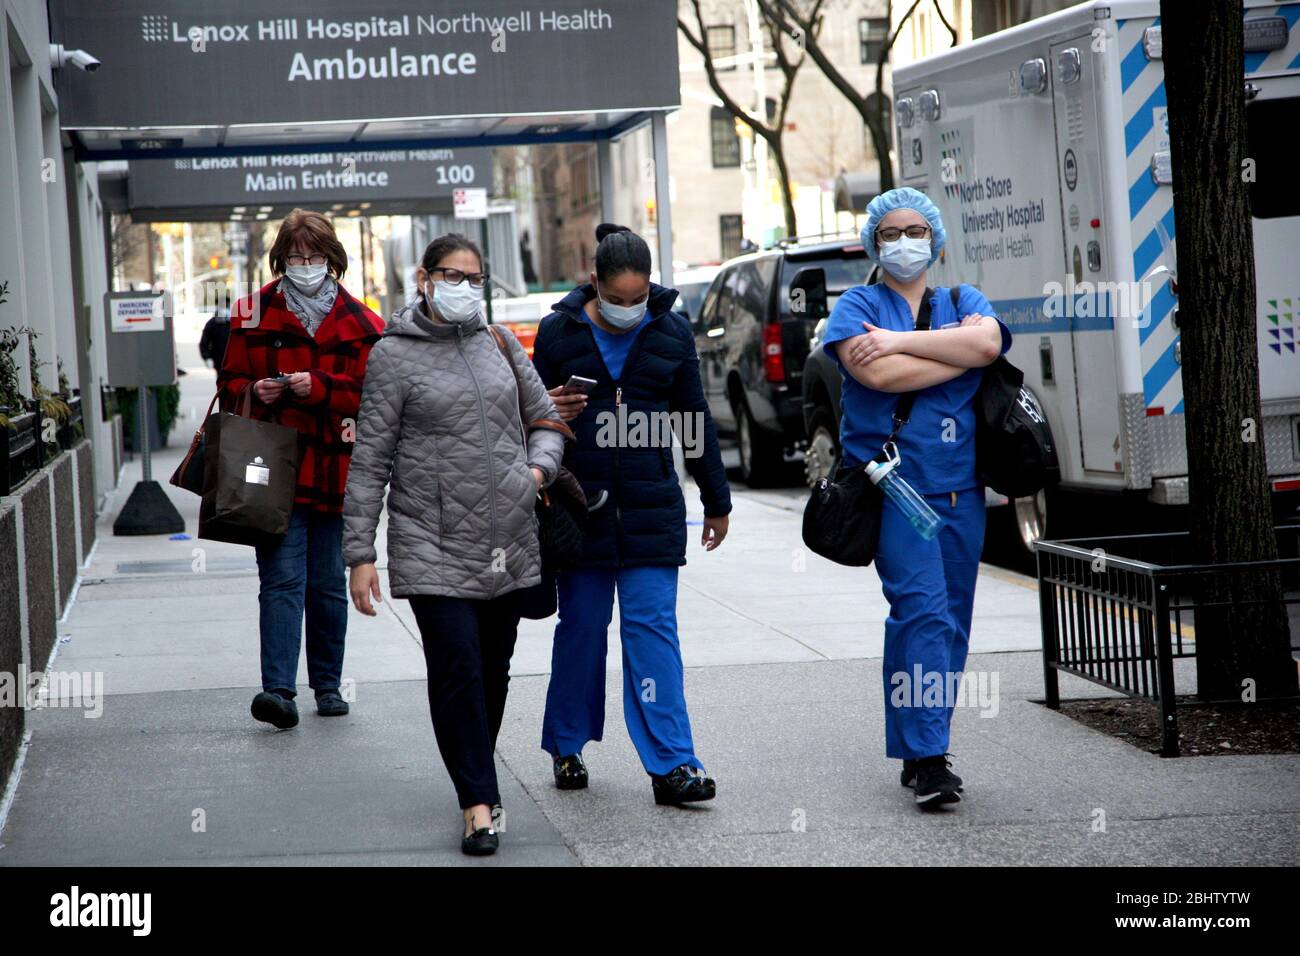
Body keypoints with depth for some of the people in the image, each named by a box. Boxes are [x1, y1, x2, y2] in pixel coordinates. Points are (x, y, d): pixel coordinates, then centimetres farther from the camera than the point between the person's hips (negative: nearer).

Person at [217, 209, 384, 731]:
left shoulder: (357, 324, 5)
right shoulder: (253, 315, 6)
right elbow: (230, 384, 11)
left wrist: (319, 388, -15)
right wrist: (256, 392, -10)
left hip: (333, 467, 1)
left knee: (328, 583, 10)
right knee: (282, 578, -11)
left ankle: (328, 684, 23)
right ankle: (279, 689, -18)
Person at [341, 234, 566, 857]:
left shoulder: (498, 343, 11)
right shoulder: (394, 355, -2)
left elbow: (545, 417, 22)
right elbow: (369, 461, -3)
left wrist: (539, 468, 0)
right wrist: (360, 554, -7)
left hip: (507, 542, 5)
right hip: (433, 545, -4)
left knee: (494, 671, 10)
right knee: (456, 669, -12)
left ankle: (476, 786, 26)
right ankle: (478, 802, -7)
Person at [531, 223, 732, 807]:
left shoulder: (670, 332, 4)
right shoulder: (560, 332, 0)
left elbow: (695, 419, 12)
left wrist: (717, 501, 15)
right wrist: (550, 412, -14)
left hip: (652, 507, 0)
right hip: (581, 506, 0)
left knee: (652, 627, -6)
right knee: (580, 626, 7)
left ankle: (671, 764, -9)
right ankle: (567, 747, 24)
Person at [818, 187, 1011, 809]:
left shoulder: (963, 301, 15)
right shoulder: (857, 306, 5)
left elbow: (988, 341, -9)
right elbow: (880, 374, -15)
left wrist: (900, 340, -12)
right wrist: (962, 352, -6)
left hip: (960, 488, 5)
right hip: (895, 484, -5)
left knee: (950, 621, 8)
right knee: (922, 610, -16)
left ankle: (920, 746, 19)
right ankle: (926, 760, -18)